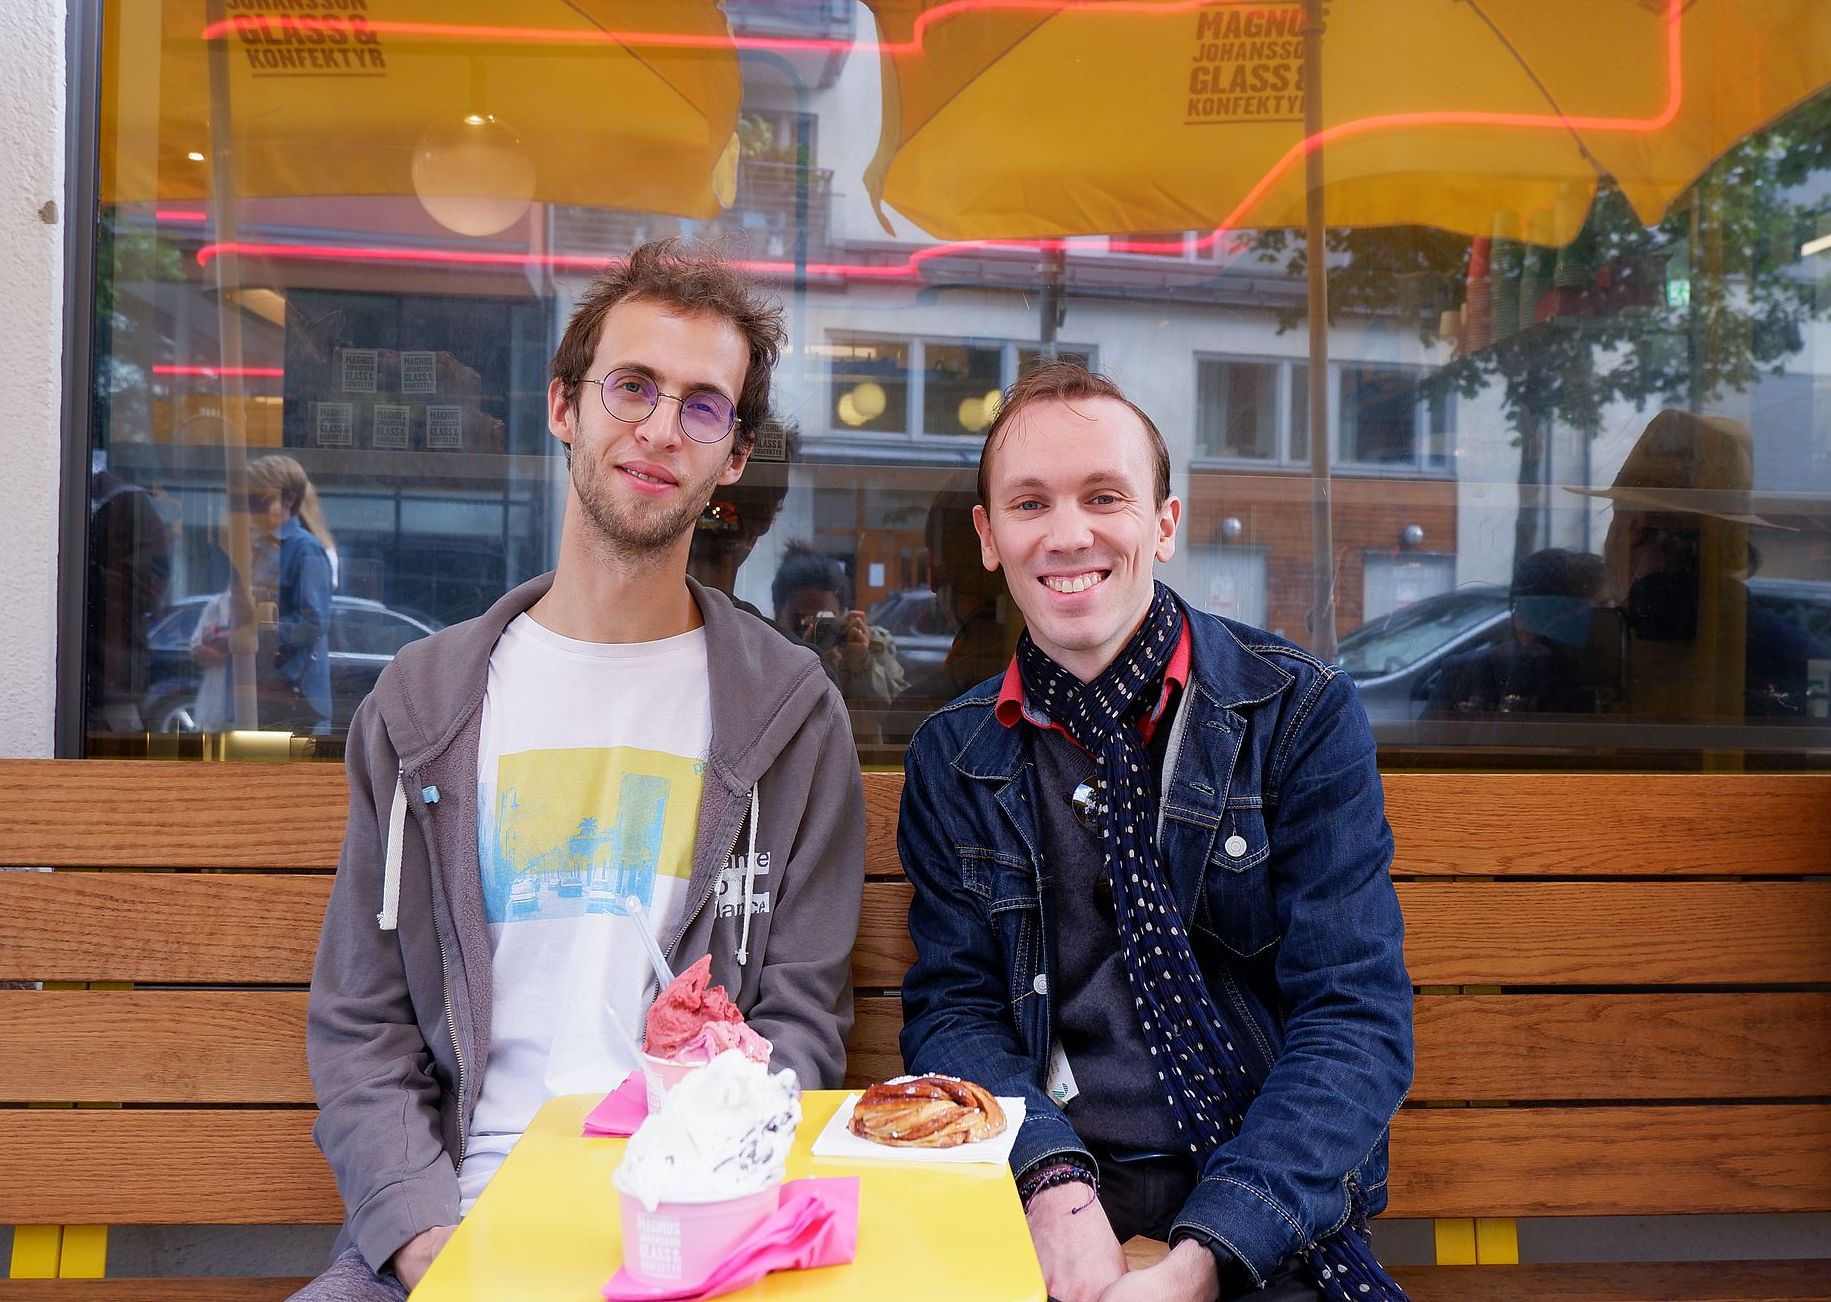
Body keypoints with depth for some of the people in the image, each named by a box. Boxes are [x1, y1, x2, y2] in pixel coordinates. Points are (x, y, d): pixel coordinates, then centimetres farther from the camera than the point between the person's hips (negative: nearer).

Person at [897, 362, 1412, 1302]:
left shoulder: (1300, 714, -2)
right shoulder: (950, 758, 6)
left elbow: (1355, 1014, -6)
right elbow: (951, 1006, 5)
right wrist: (1054, 1182, -15)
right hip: (1032, 1208, 1)